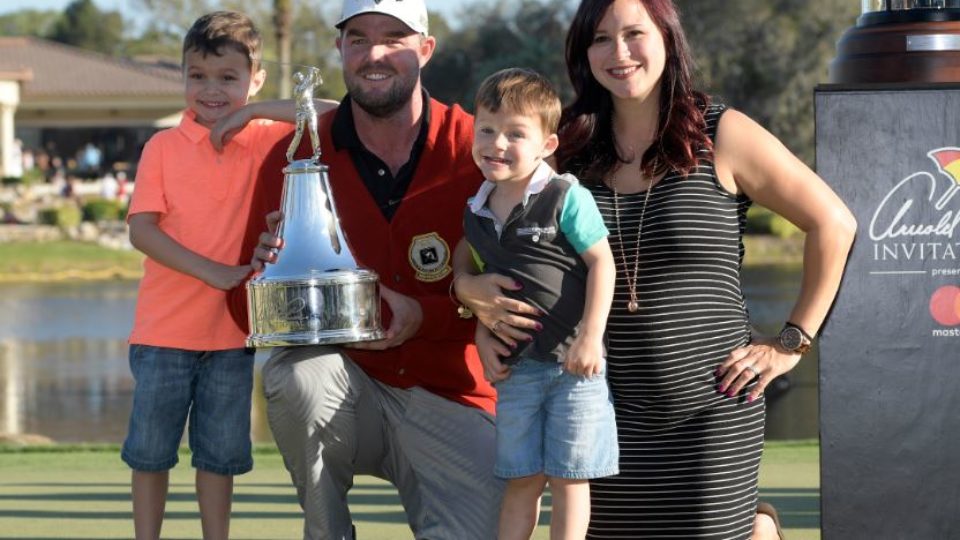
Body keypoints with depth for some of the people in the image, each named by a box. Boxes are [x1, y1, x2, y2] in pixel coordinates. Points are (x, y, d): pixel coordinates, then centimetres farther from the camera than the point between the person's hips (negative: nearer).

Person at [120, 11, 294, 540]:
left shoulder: (268, 140, 0)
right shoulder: (163, 146, -2)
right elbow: (141, 229, -10)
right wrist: (213, 272, -21)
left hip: (232, 331, 1)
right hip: (164, 328, -1)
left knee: (220, 454, 11)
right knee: (151, 451, 8)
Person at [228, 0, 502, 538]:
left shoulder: (477, 151, -9)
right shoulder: (295, 157, -3)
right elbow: (248, 308, -1)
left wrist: (424, 316, -23)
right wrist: (269, 270, -25)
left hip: (451, 400, -1)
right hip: (348, 388, 1)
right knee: (294, 371, -33)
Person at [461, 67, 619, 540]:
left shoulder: (566, 198, -11)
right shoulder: (476, 215, 8)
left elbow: (601, 262, -11)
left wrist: (590, 337, -17)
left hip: (574, 362, -5)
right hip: (517, 367, 5)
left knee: (568, 478, 0)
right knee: (520, 481, 9)